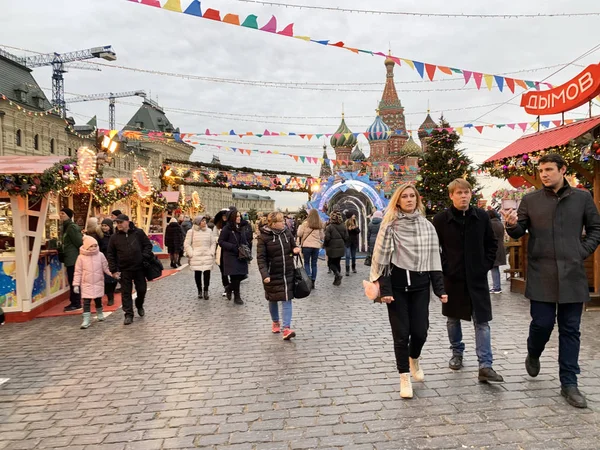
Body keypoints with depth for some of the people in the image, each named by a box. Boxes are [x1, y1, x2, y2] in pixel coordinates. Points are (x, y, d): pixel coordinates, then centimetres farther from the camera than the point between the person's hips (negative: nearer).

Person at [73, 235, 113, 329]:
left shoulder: (100, 255, -3)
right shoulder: (81, 257, -7)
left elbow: (106, 267, 2)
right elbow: (78, 272, -4)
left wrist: (113, 274, -10)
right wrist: (76, 284, -6)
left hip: (98, 283, 2)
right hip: (86, 284, -2)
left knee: (98, 300, 14)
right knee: (86, 302, -6)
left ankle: (100, 314, 36)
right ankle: (86, 320, -3)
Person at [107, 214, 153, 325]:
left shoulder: (138, 233, -1)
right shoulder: (114, 237, 2)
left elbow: (148, 245, 4)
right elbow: (111, 255, 5)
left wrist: (144, 257, -11)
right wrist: (114, 270, -1)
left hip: (139, 268, 0)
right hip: (124, 270, 0)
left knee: (142, 290, 10)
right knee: (126, 293, 3)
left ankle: (139, 306, 38)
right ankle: (128, 315, 12)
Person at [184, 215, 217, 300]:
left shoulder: (209, 231, 8)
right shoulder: (191, 232, 1)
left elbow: (213, 242, 12)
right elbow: (187, 244, 1)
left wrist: (211, 252, 1)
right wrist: (191, 254, -6)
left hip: (207, 257, 1)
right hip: (196, 257, -1)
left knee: (207, 273, -6)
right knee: (197, 274, 3)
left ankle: (206, 291, 4)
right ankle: (199, 291, 17)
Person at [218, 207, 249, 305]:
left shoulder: (240, 228, 13)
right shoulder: (226, 228, -8)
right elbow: (221, 242, -9)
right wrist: (233, 247, -18)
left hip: (241, 256, 7)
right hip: (231, 256, -7)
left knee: (242, 275, 4)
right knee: (235, 276, -5)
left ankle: (229, 288, 30)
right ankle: (236, 297, 11)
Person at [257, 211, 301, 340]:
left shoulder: (287, 232, 0)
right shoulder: (264, 236, -13)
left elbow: (293, 246, 13)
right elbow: (261, 258, -14)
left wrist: (296, 249, -12)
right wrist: (264, 274, -25)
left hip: (288, 272, 3)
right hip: (272, 274, -2)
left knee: (287, 300, -3)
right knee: (273, 300, 14)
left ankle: (287, 328, -3)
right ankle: (275, 322, 37)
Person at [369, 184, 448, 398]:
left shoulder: (427, 226, 7)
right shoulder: (390, 225, -4)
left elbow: (434, 258, 7)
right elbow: (381, 258, -7)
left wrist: (440, 289, 2)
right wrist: (384, 289, -14)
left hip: (420, 285, 3)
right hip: (397, 285, -3)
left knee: (420, 331, 1)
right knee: (401, 333, 1)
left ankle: (414, 360, 34)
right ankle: (404, 378, 18)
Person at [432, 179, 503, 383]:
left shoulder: (481, 216, 0)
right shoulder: (441, 219, -6)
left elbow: (492, 243, 10)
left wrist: (486, 265, 1)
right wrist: (443, 268, -5)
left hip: (477, 278, 1)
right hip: (452, 278, -1)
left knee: (482, 321, -1)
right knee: (453, 318, 14)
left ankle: (485, 366, 2)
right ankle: (457, 353, 33)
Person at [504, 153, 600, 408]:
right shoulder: (530, 200, 4)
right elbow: (519, 232, 3)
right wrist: (512, 225, -19)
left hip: (572, 275, 1)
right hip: (541, 275, -1)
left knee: (570, 330, 7)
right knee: (542, 323, 0)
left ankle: (569, 383, 17)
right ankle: (533, 355, 32)